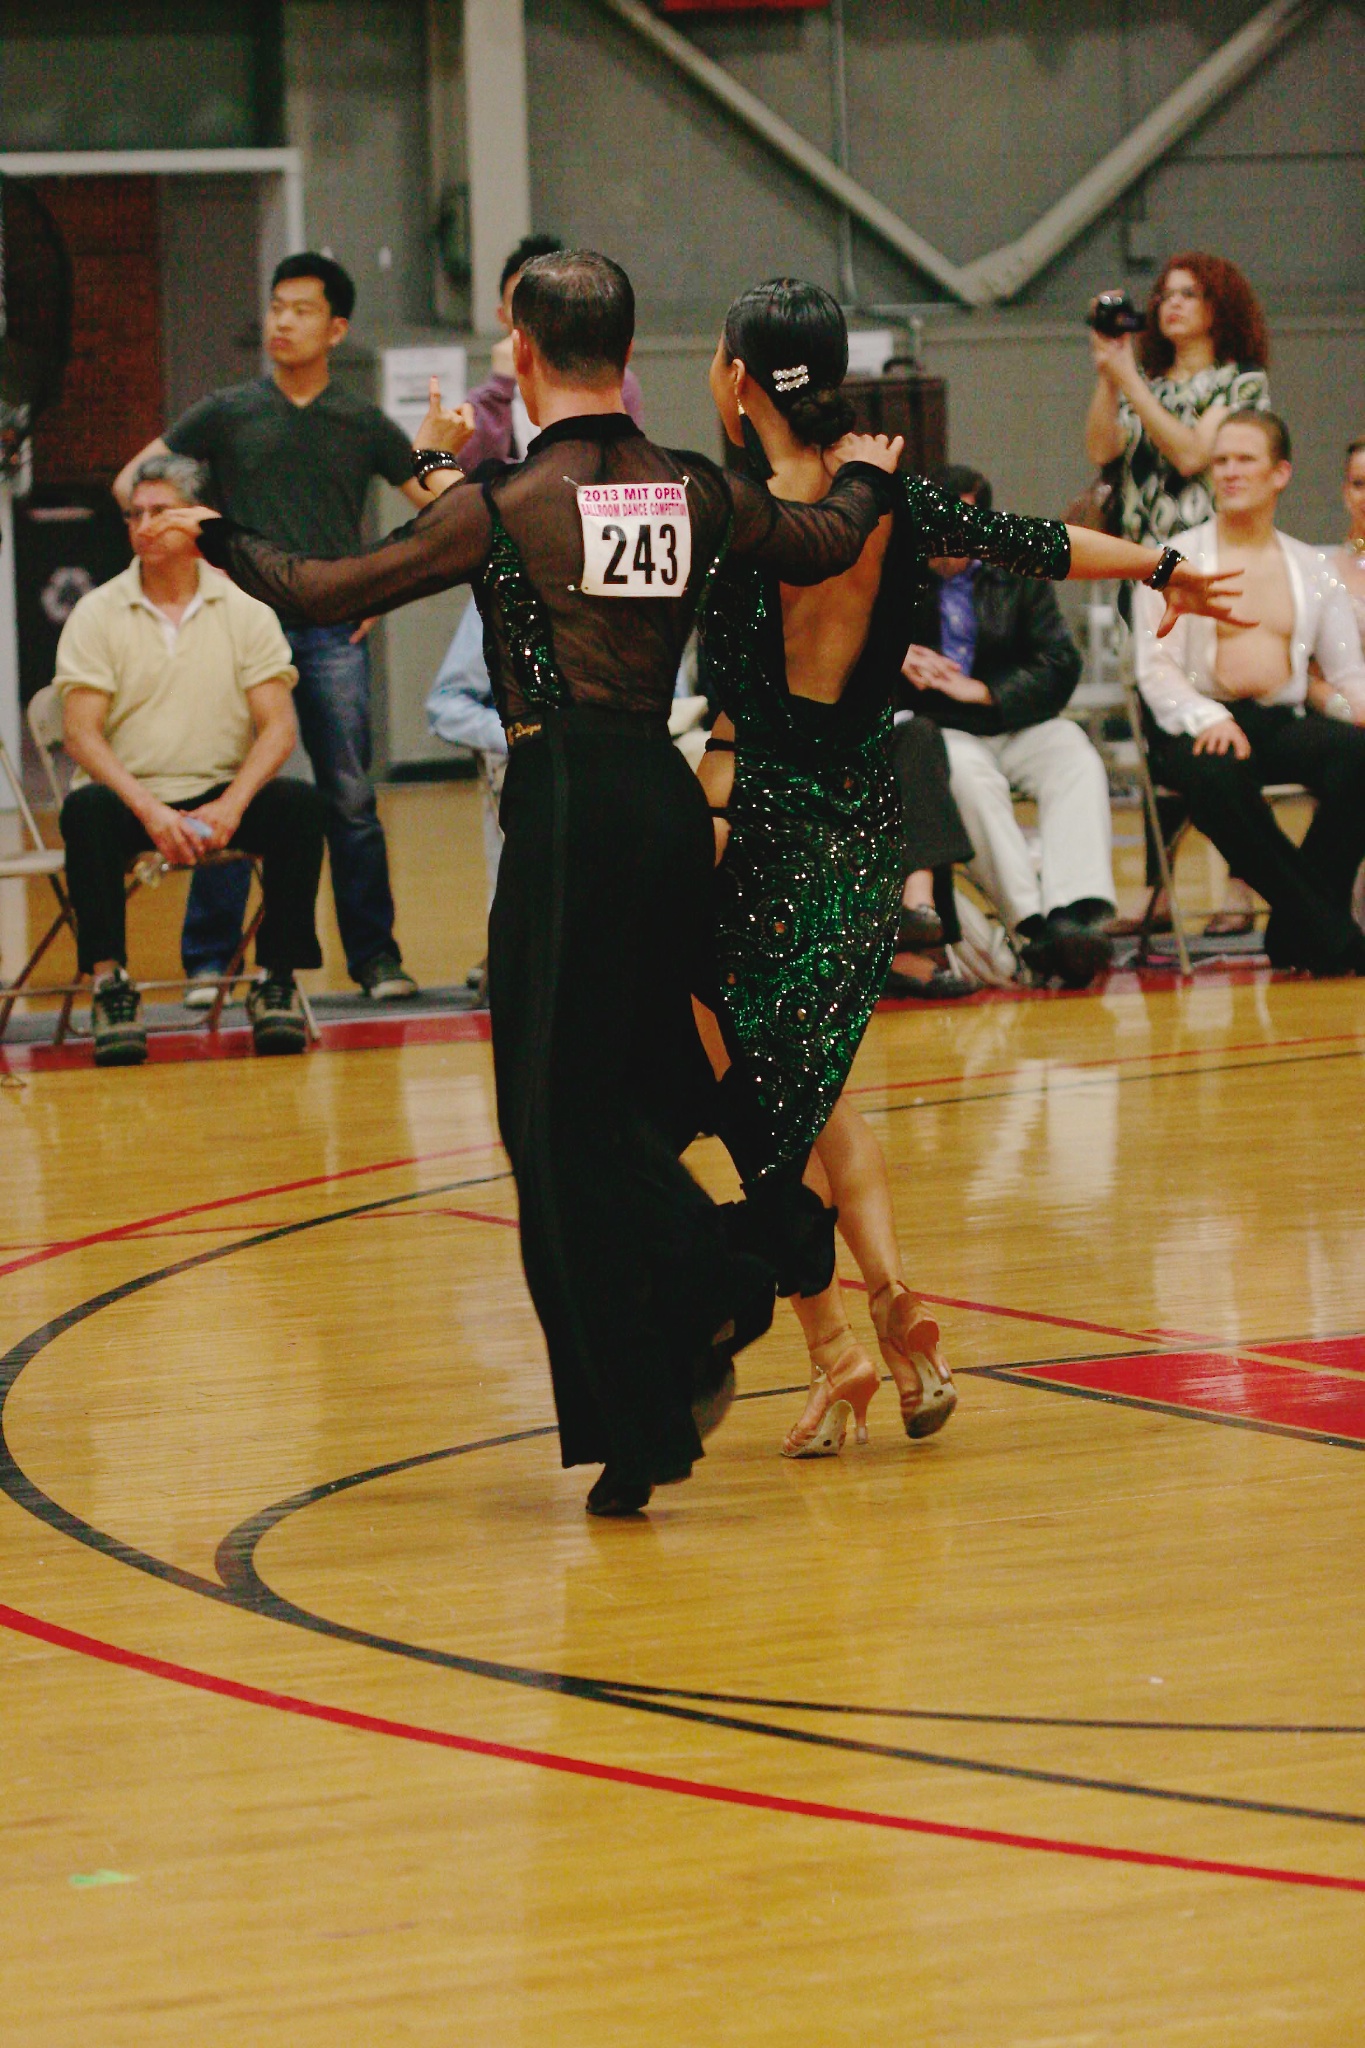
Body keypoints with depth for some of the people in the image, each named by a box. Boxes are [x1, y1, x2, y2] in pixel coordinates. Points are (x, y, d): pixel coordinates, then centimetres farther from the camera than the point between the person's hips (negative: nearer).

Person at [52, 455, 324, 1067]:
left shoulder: (244, 610, 5)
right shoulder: (97, 614, 1)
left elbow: (279, 726, -2)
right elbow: (81, 732, -7)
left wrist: (232, 805, -20)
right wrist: (149, 809, -22)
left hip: (222, 795, 1)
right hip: (130, 795, -1)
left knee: (298, 803, -28)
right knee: (84, 811, -34)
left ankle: (276, 979, -17)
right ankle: (110, 983, -27)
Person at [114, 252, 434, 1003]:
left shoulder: (363, 424, 7)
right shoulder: (228, 413, 6)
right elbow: (131, 481, 10)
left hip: (333, 632, 0)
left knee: (351, 800, -1)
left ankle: (375, 955, 7)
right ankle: (209, 962, 4)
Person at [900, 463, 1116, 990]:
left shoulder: (1018, 572, 9)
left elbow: (1059, 666, 1)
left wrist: (980, 690, -12)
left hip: (1014, 724, 3)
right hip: (935, 729, -3)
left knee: (1078, 762, -28)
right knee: (971, 775, -36)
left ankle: (1073, 914, -46)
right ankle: (1032, 927, -43)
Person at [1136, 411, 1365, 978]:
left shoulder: (1312, 569, 19)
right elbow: (1155, 668, -2)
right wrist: (1207, 719, -22)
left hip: (1284, 722, 3)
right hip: (1199, 727, -3)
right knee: (1217, 776, -40)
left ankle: (1296, 933, -25)